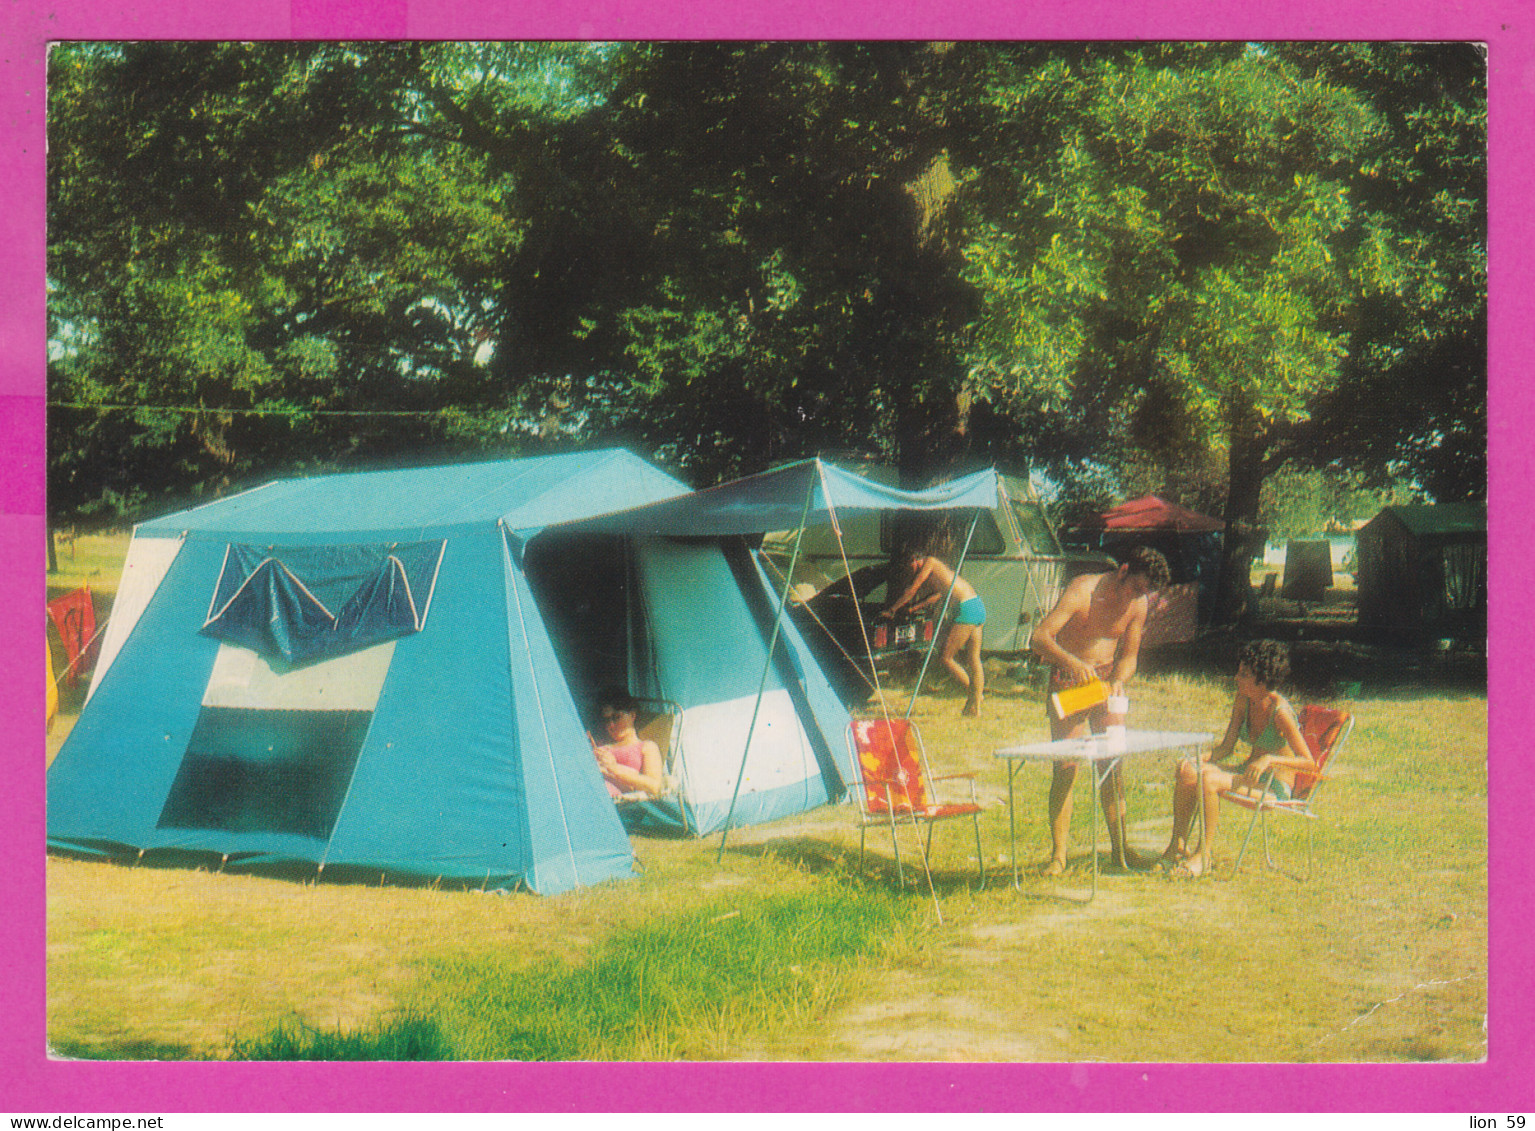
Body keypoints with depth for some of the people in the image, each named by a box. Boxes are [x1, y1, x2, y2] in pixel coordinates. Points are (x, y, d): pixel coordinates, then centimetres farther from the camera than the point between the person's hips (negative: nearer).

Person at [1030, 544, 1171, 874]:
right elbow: (1039, 638, -27)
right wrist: (1071, 661, -44)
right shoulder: (1082, 590, -19)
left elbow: (1129, 656, 9)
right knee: (1065, 767, -10)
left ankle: (1120, 848, 15)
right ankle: (1058, 856, -7)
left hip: (1107, 677, 5)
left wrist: (1119, 680, -13)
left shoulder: (1138, 604, -2)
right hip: (1069, 680, -5)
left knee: (1113, 765, 5)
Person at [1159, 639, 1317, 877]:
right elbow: (1226, 747, 7)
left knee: (1208, 780, -30)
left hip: (1275, 787, -8)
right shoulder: (1243, 701, 3)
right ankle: (1178, 845, -10)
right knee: (1186, 771, -14)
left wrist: (1269, 759, -30)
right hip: (1248, 775, 8)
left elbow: (1309, 762, -20)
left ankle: (1204, 855, -21)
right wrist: (1199, 759, -11)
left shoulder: (1280, 711, -20)